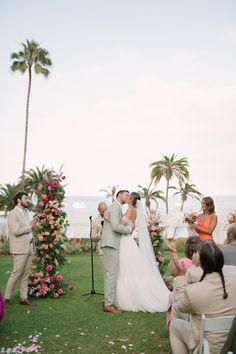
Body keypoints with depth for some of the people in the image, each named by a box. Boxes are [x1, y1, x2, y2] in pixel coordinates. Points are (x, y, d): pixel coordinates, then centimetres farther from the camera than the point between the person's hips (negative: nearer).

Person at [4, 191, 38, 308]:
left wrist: (33, 224, 2)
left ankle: (23, 298, 16)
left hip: (29, 247, 8)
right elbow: (16, 231, -18)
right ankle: (6, 299, 8)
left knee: (26, 274, 9)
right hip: (20, 249, -7)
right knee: (16, 274, -4)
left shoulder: (26, 212, 15)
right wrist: (30, 226, -9)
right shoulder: (13, 214, -9)